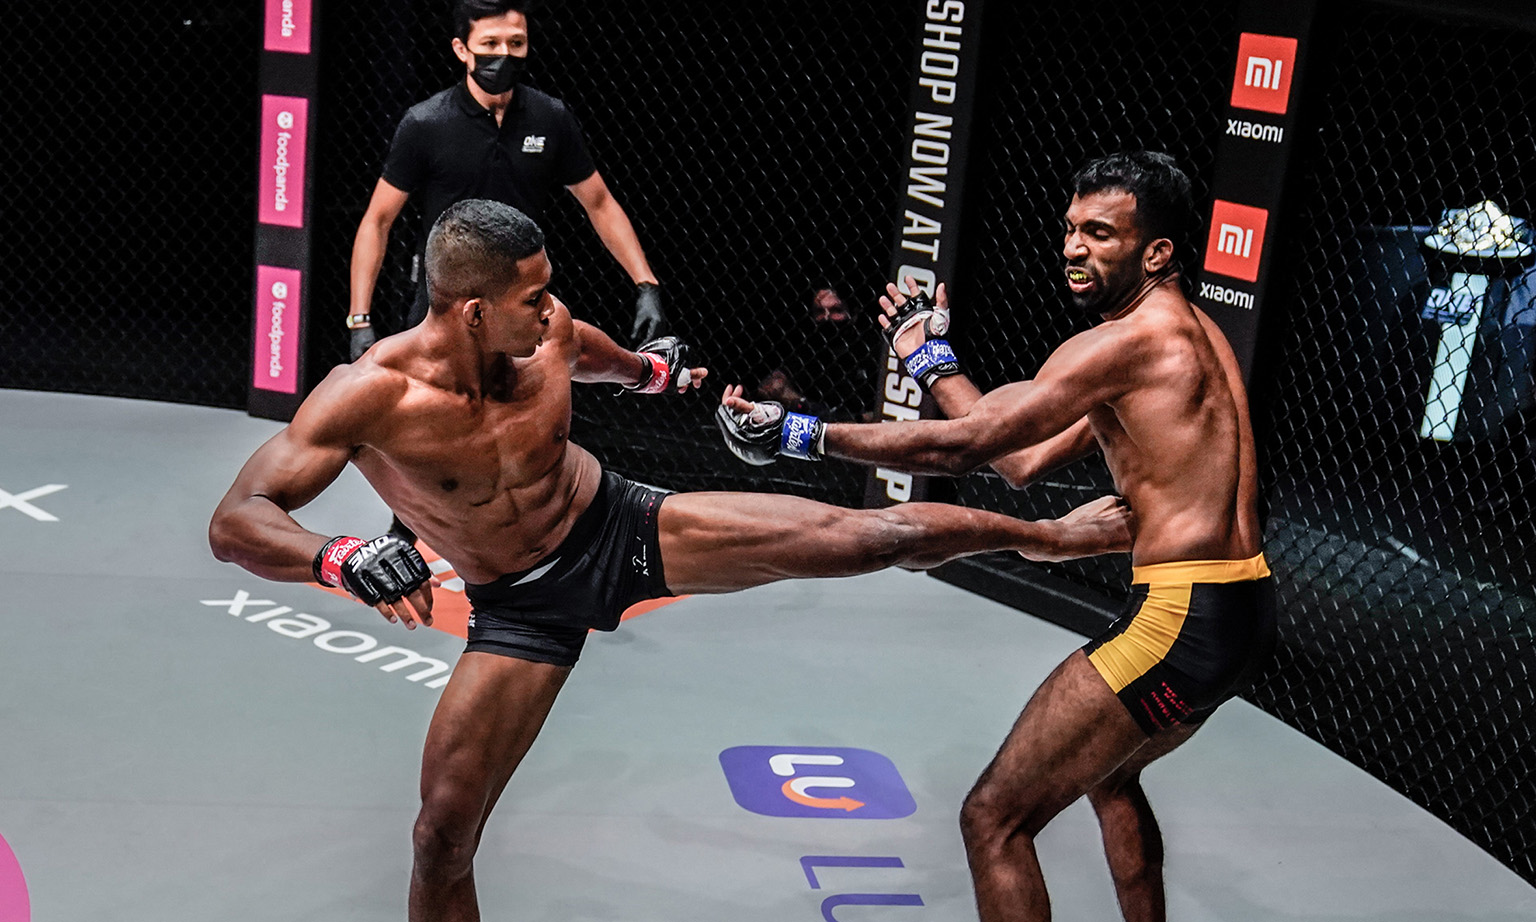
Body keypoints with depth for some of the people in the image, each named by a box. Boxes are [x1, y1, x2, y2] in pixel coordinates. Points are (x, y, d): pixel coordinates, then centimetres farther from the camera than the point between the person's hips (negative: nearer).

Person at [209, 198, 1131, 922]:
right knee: (444, 836, -3)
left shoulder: (546, 330, -15)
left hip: (626, 527, 2)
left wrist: (649, 369, 28)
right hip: (525, 605, -2)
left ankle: (1054, 534, 12)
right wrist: (340, 557, -51)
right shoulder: (367, 395, -28)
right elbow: (236, 521, -34)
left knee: (865, 536, -8)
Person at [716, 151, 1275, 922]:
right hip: (1241, 608, 11)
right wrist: (932, 360, 20)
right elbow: (1024, 461, 17)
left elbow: (965, 443, -16)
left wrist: (799, 435, -13)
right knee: (1108, 774, 35)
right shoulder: (1186, 334, 17)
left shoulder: (1131, 341, -13)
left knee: (994, 820, -5)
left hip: (1184, 619, -11)